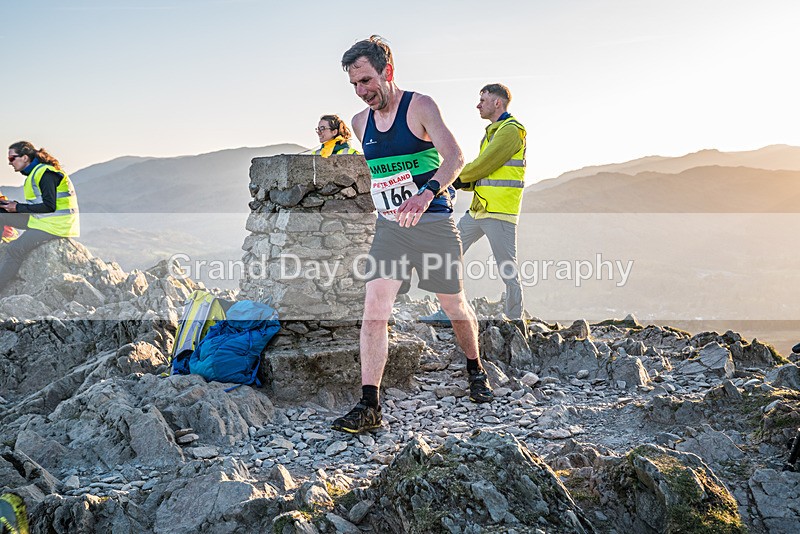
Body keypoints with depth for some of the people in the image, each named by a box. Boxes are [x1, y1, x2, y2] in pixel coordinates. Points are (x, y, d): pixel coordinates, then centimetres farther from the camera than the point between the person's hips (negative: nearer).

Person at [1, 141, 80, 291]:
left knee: (14, 251, -19)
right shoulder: (35, 172, 15)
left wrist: (18, 208, -14)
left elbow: (49, 207, -21)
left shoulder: (45, 173, -15)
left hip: (56, 223, -10)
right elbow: (36, 205, 16)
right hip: (40, 219, 10)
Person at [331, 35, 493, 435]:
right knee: (374, 308, -13)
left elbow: (455, 156, -21)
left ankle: (475, 370, 37)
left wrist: (427, 193, -38)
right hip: (389, 226, 4)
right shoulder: (361, 123, 9)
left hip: (433, 222, -4)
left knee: (454, 305, 10)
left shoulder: (420, 106, -8)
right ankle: (369, 405, -12)